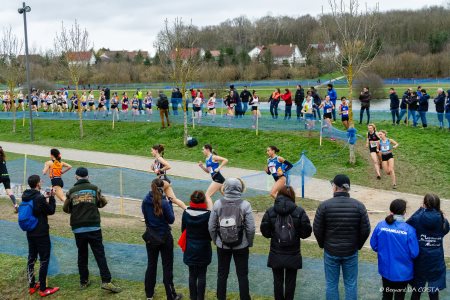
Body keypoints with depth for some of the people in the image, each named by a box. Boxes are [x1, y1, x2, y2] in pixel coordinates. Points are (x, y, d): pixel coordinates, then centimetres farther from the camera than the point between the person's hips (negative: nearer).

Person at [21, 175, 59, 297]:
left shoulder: (25, 197, 2)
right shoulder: (39, 198, -21)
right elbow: (51, 211, -10)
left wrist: (44, 198, 11)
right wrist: (51, 198, -1)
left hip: (30, 234, 8)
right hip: (41, 234, -8)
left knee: (31, 259, 16)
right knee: (44, 260, 2)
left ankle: (32, 286, 25)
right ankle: (43, 289, 7)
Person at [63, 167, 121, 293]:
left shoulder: (72, 191, 3)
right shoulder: (94, 188, 1)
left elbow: (66, 209, 8)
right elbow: (103, 202, 8)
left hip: (78, 229, 2)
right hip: (94, 227, -1)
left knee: (82, 255, 12)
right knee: (100, 254, -1)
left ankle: (84, 281, 18)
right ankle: (106, 281, -7)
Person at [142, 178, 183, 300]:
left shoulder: (146, 201, -7)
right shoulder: (164, 203, -20)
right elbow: (171, 219, -10)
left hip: (150, 237, 4)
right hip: (164, 237, -4)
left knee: (151, 265, 18)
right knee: (167, 267, 7)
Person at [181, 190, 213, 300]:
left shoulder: (186, 213, -8)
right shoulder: (207, 214, -18)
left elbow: (183, 229, 3)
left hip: (190, 249, 3)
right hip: (203, 249, -3)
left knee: (192, 275, 14)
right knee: (202, 275, 8)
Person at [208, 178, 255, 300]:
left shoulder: (218, 204, -10)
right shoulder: (245, 205, -14)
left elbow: (211, 227, -5)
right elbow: (251, 228, -13)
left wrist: (215, 241, 10)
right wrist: (249, 243, 4)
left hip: (222, 246, 1)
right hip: (241, 246, -1)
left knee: (222, 274, 17)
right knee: (242, 275, 13)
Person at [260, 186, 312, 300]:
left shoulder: (270, 211, -7)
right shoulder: (299, 211, -10)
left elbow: (265, 232, -5)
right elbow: (306, 232, -8)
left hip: (276, 255, 1)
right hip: (293, 255, -1)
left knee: (278, 281, 14)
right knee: (290, 281, 13)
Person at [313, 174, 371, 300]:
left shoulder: (324, 205, -13)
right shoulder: (359, 206, -8)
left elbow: (317, 229, -8)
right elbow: (365, 230, -5)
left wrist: (323, 244, 9)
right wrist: (358, 245, 11)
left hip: (331, 251, -1)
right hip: (351, 252, 1)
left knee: (331, 284, 12)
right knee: (351, 284, 13)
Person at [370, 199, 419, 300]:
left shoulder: (380, 225, -13)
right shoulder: (409, 230, -22)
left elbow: (374, 245, -3)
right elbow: (414, 253, -17)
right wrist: (405, 254, 4)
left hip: (385, 269, 3)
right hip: (402, 272, -3)